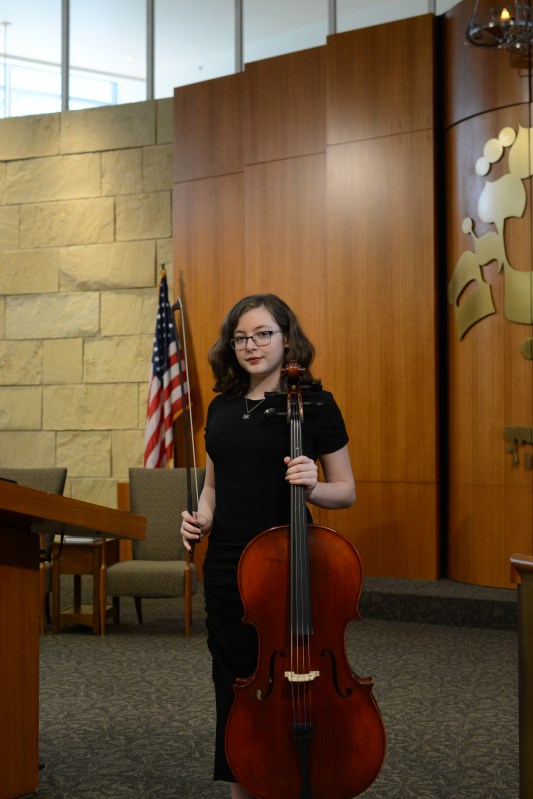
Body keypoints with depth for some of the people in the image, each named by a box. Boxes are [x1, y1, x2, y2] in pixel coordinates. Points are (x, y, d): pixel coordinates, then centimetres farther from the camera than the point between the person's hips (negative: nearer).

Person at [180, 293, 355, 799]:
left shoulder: (314, 404, -5)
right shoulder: (222, 407, 11)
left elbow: (346, 492, -1)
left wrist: (311, 486, -22)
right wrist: (201, 516, 0)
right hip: (225, 566, 5)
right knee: (234, 685, 12)